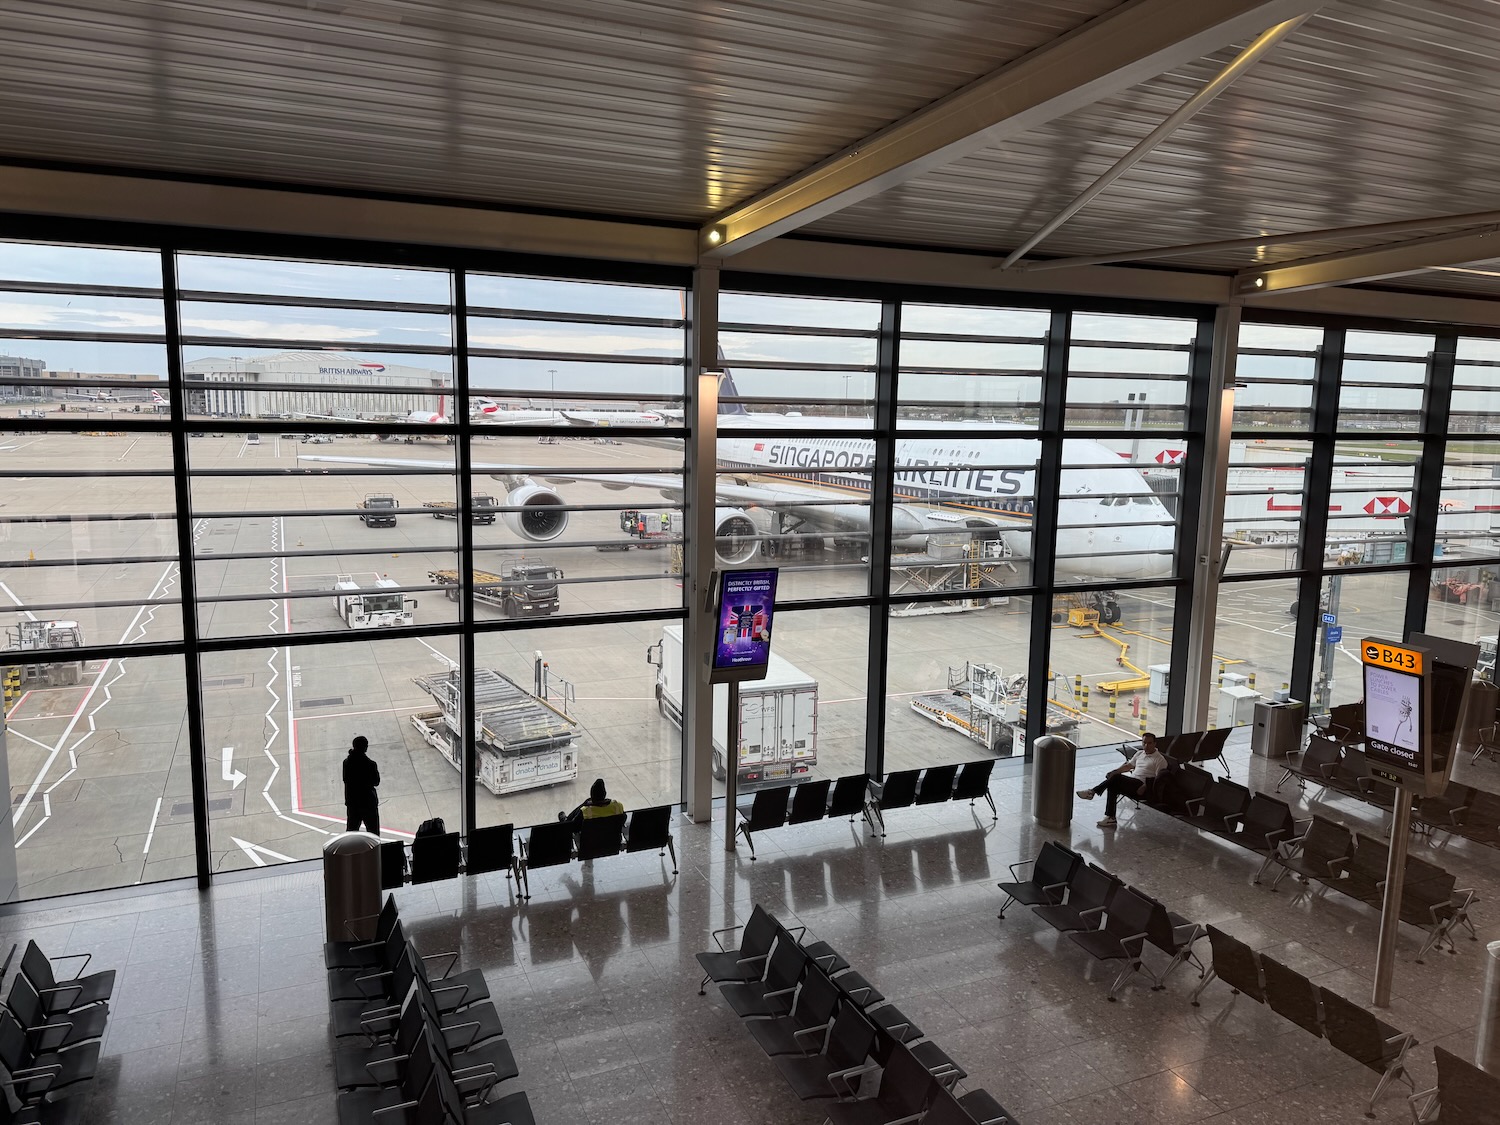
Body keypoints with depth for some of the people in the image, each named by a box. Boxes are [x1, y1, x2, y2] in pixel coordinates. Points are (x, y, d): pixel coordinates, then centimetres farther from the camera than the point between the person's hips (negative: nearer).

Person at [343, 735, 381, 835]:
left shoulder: (347, 762, -9)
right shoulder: (371, 764, -21)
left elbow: (345, 779, 3)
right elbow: (376, 782, -9)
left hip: (352, 803, 5)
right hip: (368, 802, -5)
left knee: (351, 830, 21)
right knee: (373, 832, 8)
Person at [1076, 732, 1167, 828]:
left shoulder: (1160, 759, -2)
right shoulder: (1140, 753, 22)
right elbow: (1128, 766, 27)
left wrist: (1145, 787, -23)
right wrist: (1114, 771, 11)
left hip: (1142, 786, -8)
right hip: (1132, 783, 8)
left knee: (1117, 777, -28)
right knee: (1113, 786, -21)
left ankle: (1093, 791, -20)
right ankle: (1110, 817, -23)